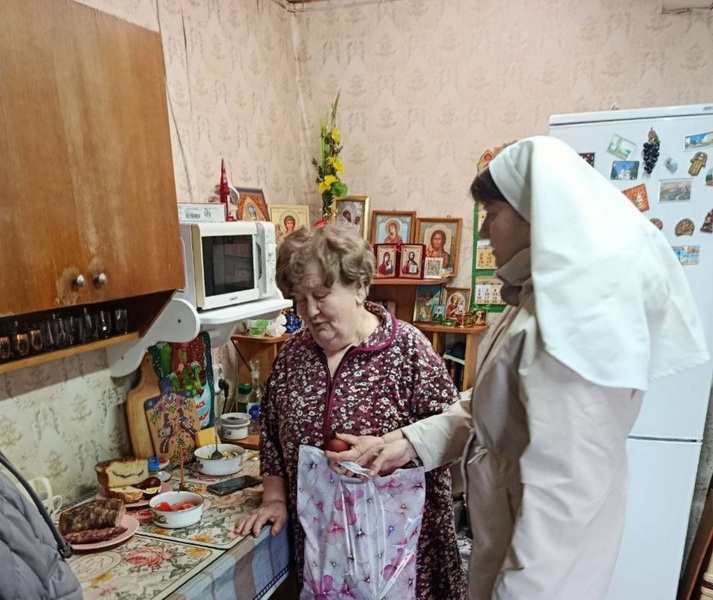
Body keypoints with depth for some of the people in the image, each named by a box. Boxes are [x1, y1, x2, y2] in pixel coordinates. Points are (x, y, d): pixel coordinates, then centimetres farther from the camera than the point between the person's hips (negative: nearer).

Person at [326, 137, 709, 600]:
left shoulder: (566, 323, -29)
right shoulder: (540, 301, 2)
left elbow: (560, 490, -28)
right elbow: (490, 410, 6)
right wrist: (409, 442, -4)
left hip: (541, 558, -8)